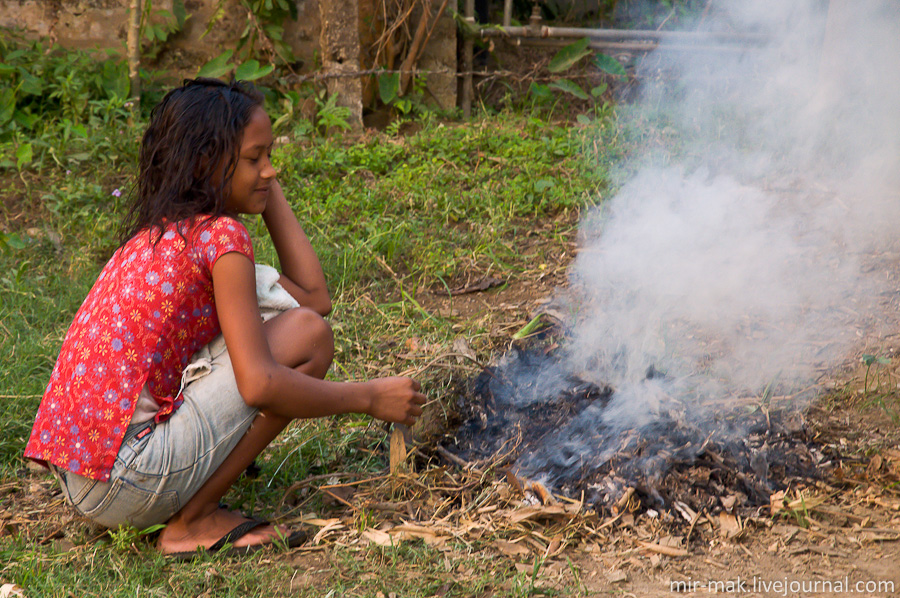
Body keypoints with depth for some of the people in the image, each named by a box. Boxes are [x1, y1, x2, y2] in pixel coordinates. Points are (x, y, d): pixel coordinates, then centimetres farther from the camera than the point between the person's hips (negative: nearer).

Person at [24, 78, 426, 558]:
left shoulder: (161, 231, 15)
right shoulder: (221, 233, -12)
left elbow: (314, 296, 15)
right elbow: (259, 386, -20)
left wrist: (269, 190, 17)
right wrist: (368, 397, -8)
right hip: (123, 480, -9)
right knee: (309, 334, -9)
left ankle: (188, 504, 10)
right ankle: (192, 522, -5)